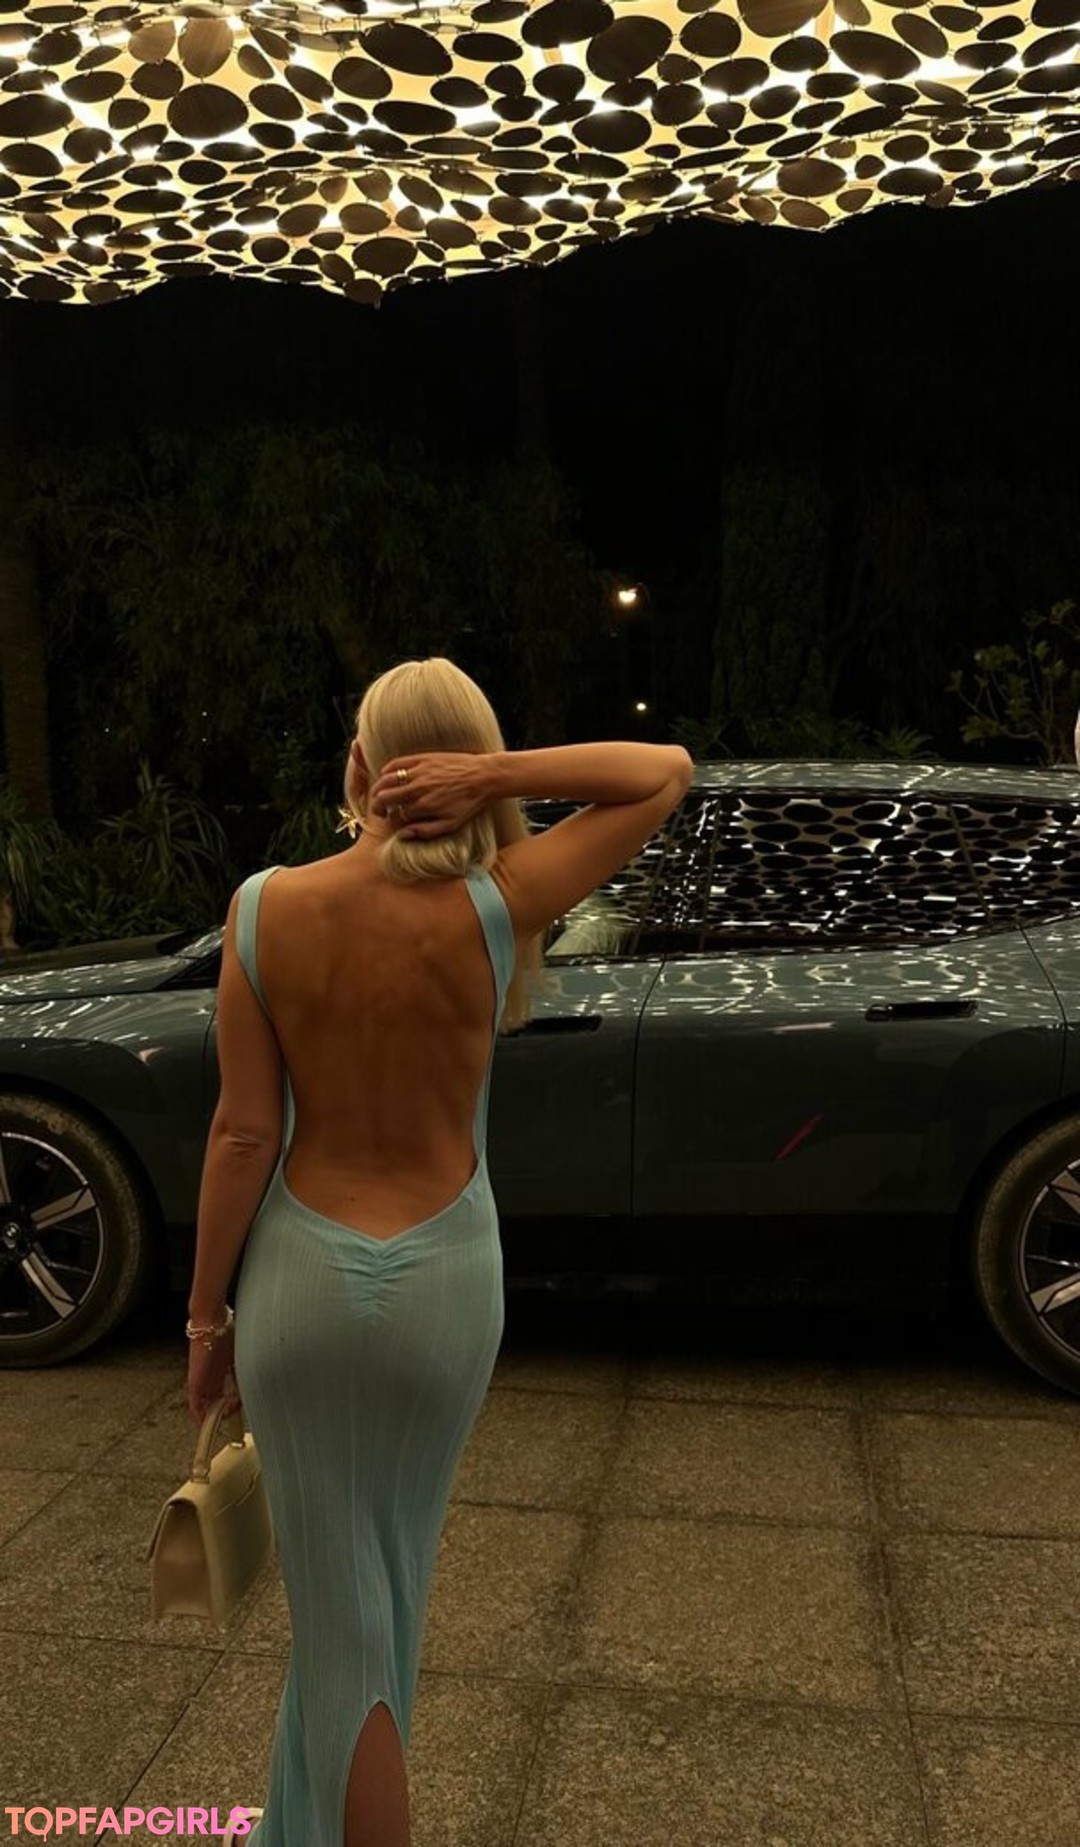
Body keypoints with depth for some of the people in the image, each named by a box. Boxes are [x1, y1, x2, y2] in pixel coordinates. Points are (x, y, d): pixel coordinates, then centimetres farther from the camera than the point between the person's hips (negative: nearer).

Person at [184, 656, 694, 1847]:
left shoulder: (265, 908, -15)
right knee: (379, 1584, 26)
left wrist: (206, 1311, 0)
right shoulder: (497, 909, -16)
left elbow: (244, 1132, -12)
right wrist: (498, 776, -19)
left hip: (301, 1278, -1)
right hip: (444, 1284, 1)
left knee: (343, 1611, 14)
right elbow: (668, 771, -8)